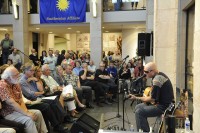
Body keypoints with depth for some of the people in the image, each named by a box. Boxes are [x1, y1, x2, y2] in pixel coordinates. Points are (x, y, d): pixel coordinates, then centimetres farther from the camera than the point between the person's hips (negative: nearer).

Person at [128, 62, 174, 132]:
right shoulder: (160, 74, 7)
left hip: (164, 106, -11)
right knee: (138, 107, 11)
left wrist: (136, 98, -12)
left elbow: (152, 99, -21)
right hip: (164, 102, 11)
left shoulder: (157, 80, -24)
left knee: (139, 112, -15)